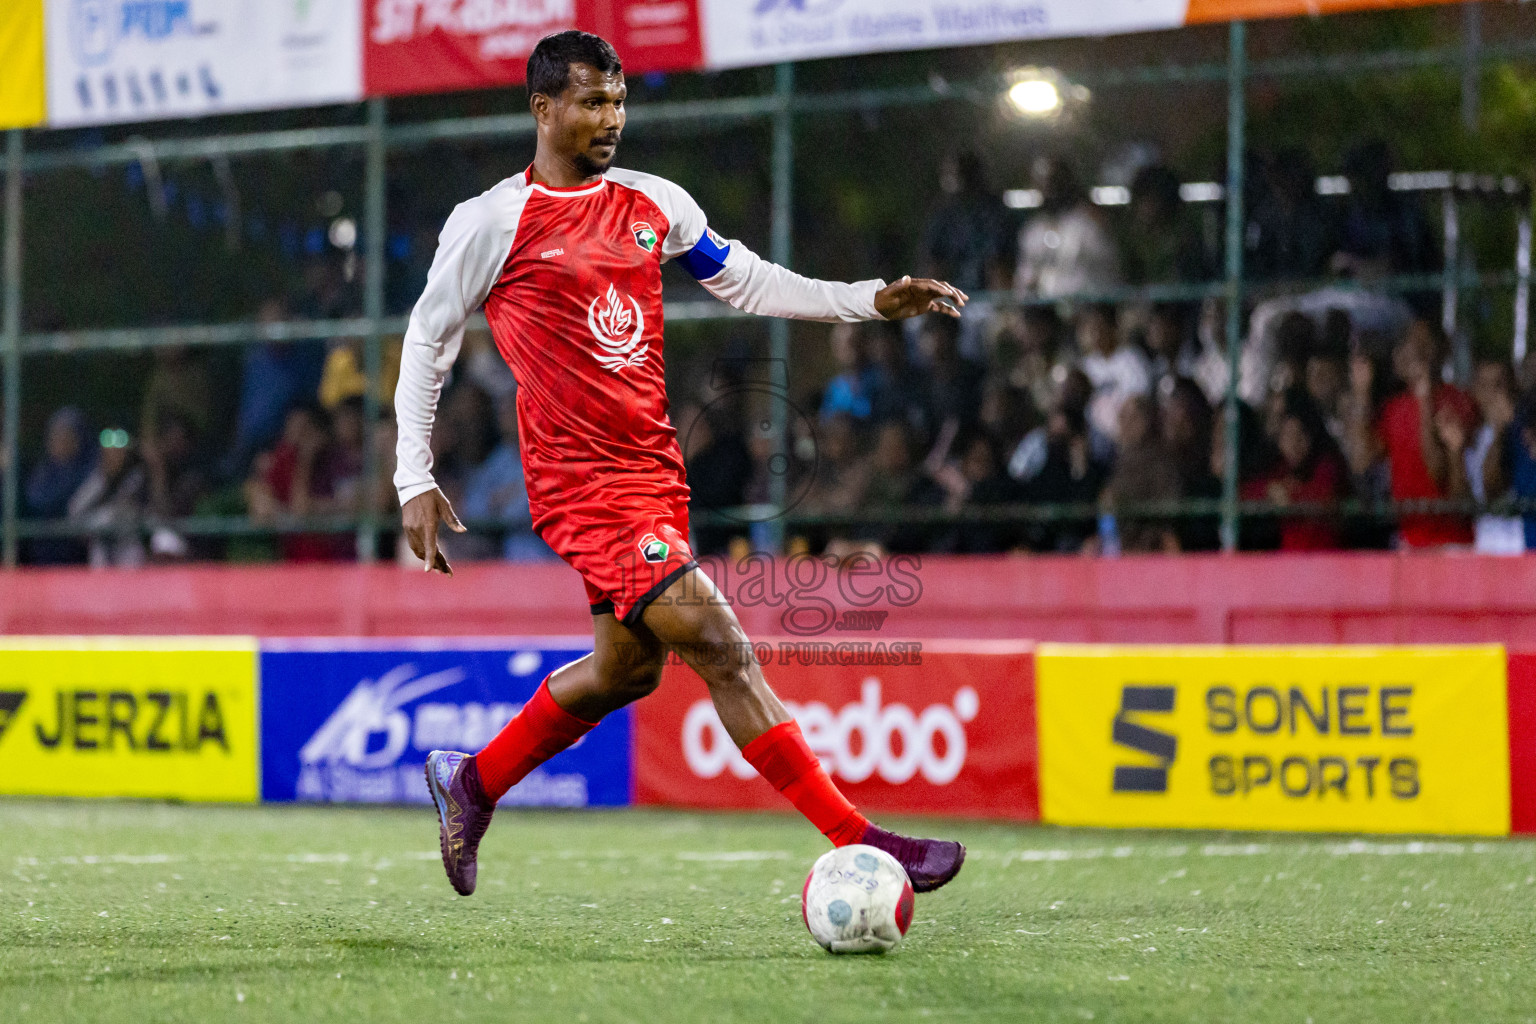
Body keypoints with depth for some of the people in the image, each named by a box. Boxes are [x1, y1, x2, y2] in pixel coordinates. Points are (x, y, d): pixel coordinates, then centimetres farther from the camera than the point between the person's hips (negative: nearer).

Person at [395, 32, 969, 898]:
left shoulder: (654, 206, 10)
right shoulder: (493, 223, -6)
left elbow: (747, 281, 19)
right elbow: (427, 339, 3)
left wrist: (873, 301, 9)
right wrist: (416, 480, 0)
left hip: (654, 469, 8)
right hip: (582, 481, -8)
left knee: (627, 667, 17)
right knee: (719, 646, -15)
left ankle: (471, 783, 38)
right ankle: (856, 842, -16)